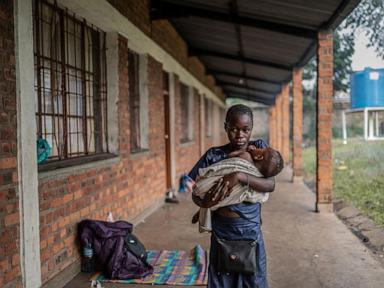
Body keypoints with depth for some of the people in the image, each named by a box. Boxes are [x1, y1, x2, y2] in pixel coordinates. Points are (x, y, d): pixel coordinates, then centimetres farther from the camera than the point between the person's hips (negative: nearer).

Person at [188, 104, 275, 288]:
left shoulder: (259, 148, -4)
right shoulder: (214, 155, -5)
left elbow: (270, 185, -16)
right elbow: (195, 193, -2)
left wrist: (239, 176, -31)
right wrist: (203, 202, -26)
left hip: (251, 233, 0)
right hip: (221, 233, 0)